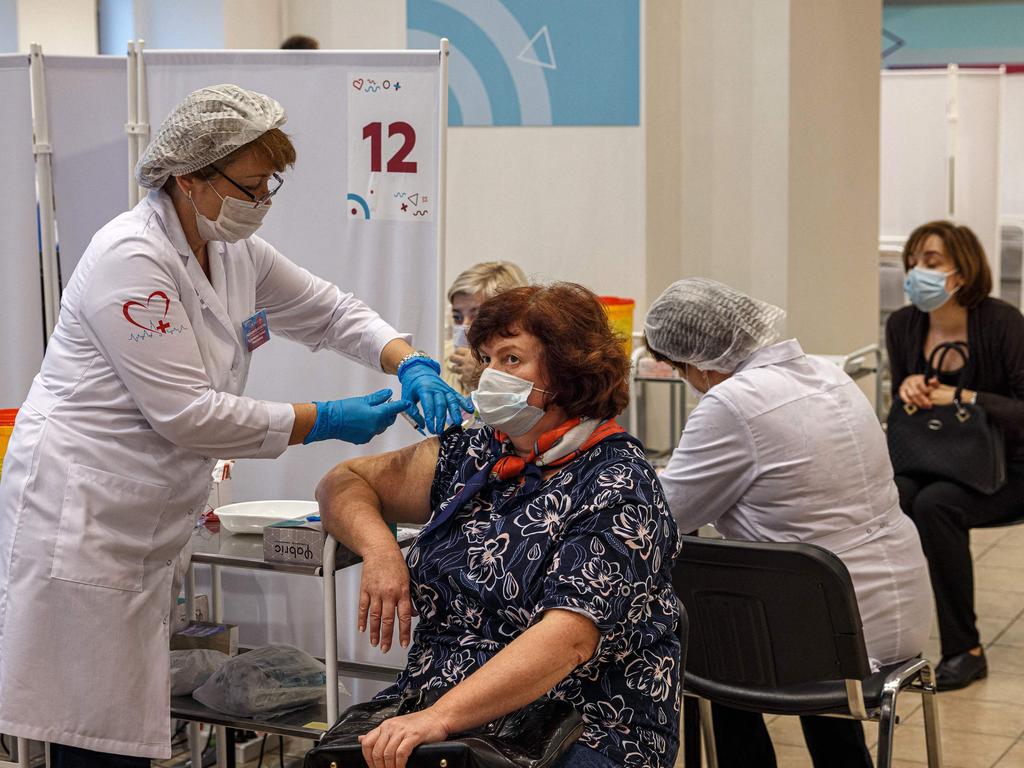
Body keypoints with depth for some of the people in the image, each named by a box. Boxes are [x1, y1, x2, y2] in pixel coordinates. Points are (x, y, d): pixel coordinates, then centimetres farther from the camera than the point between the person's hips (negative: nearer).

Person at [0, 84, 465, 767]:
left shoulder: (236, 251, 10)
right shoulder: (132, 259, -17)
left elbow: (330, 312, 22)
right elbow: (186, 413, -20)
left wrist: (413, 365, 3)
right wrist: (325, 422, -14)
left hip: (144, 529, 9)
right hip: (79, 522, -9)